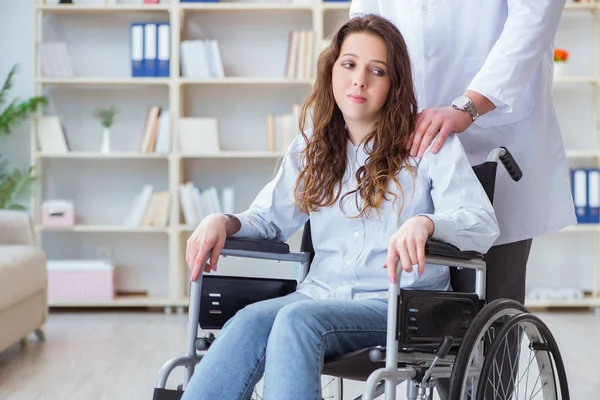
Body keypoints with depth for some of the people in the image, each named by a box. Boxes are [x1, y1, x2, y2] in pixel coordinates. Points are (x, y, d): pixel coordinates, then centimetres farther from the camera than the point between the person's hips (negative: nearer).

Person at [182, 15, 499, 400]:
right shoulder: (311, 147, 18)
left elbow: (483, 224, -8)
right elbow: (268, 217, 18)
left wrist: (425, 223, -31)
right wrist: (223, 222, -5)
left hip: (399, 304, -4)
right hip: (320, 294, 4)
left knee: (298, 320, -34)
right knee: (251, 320, -30)